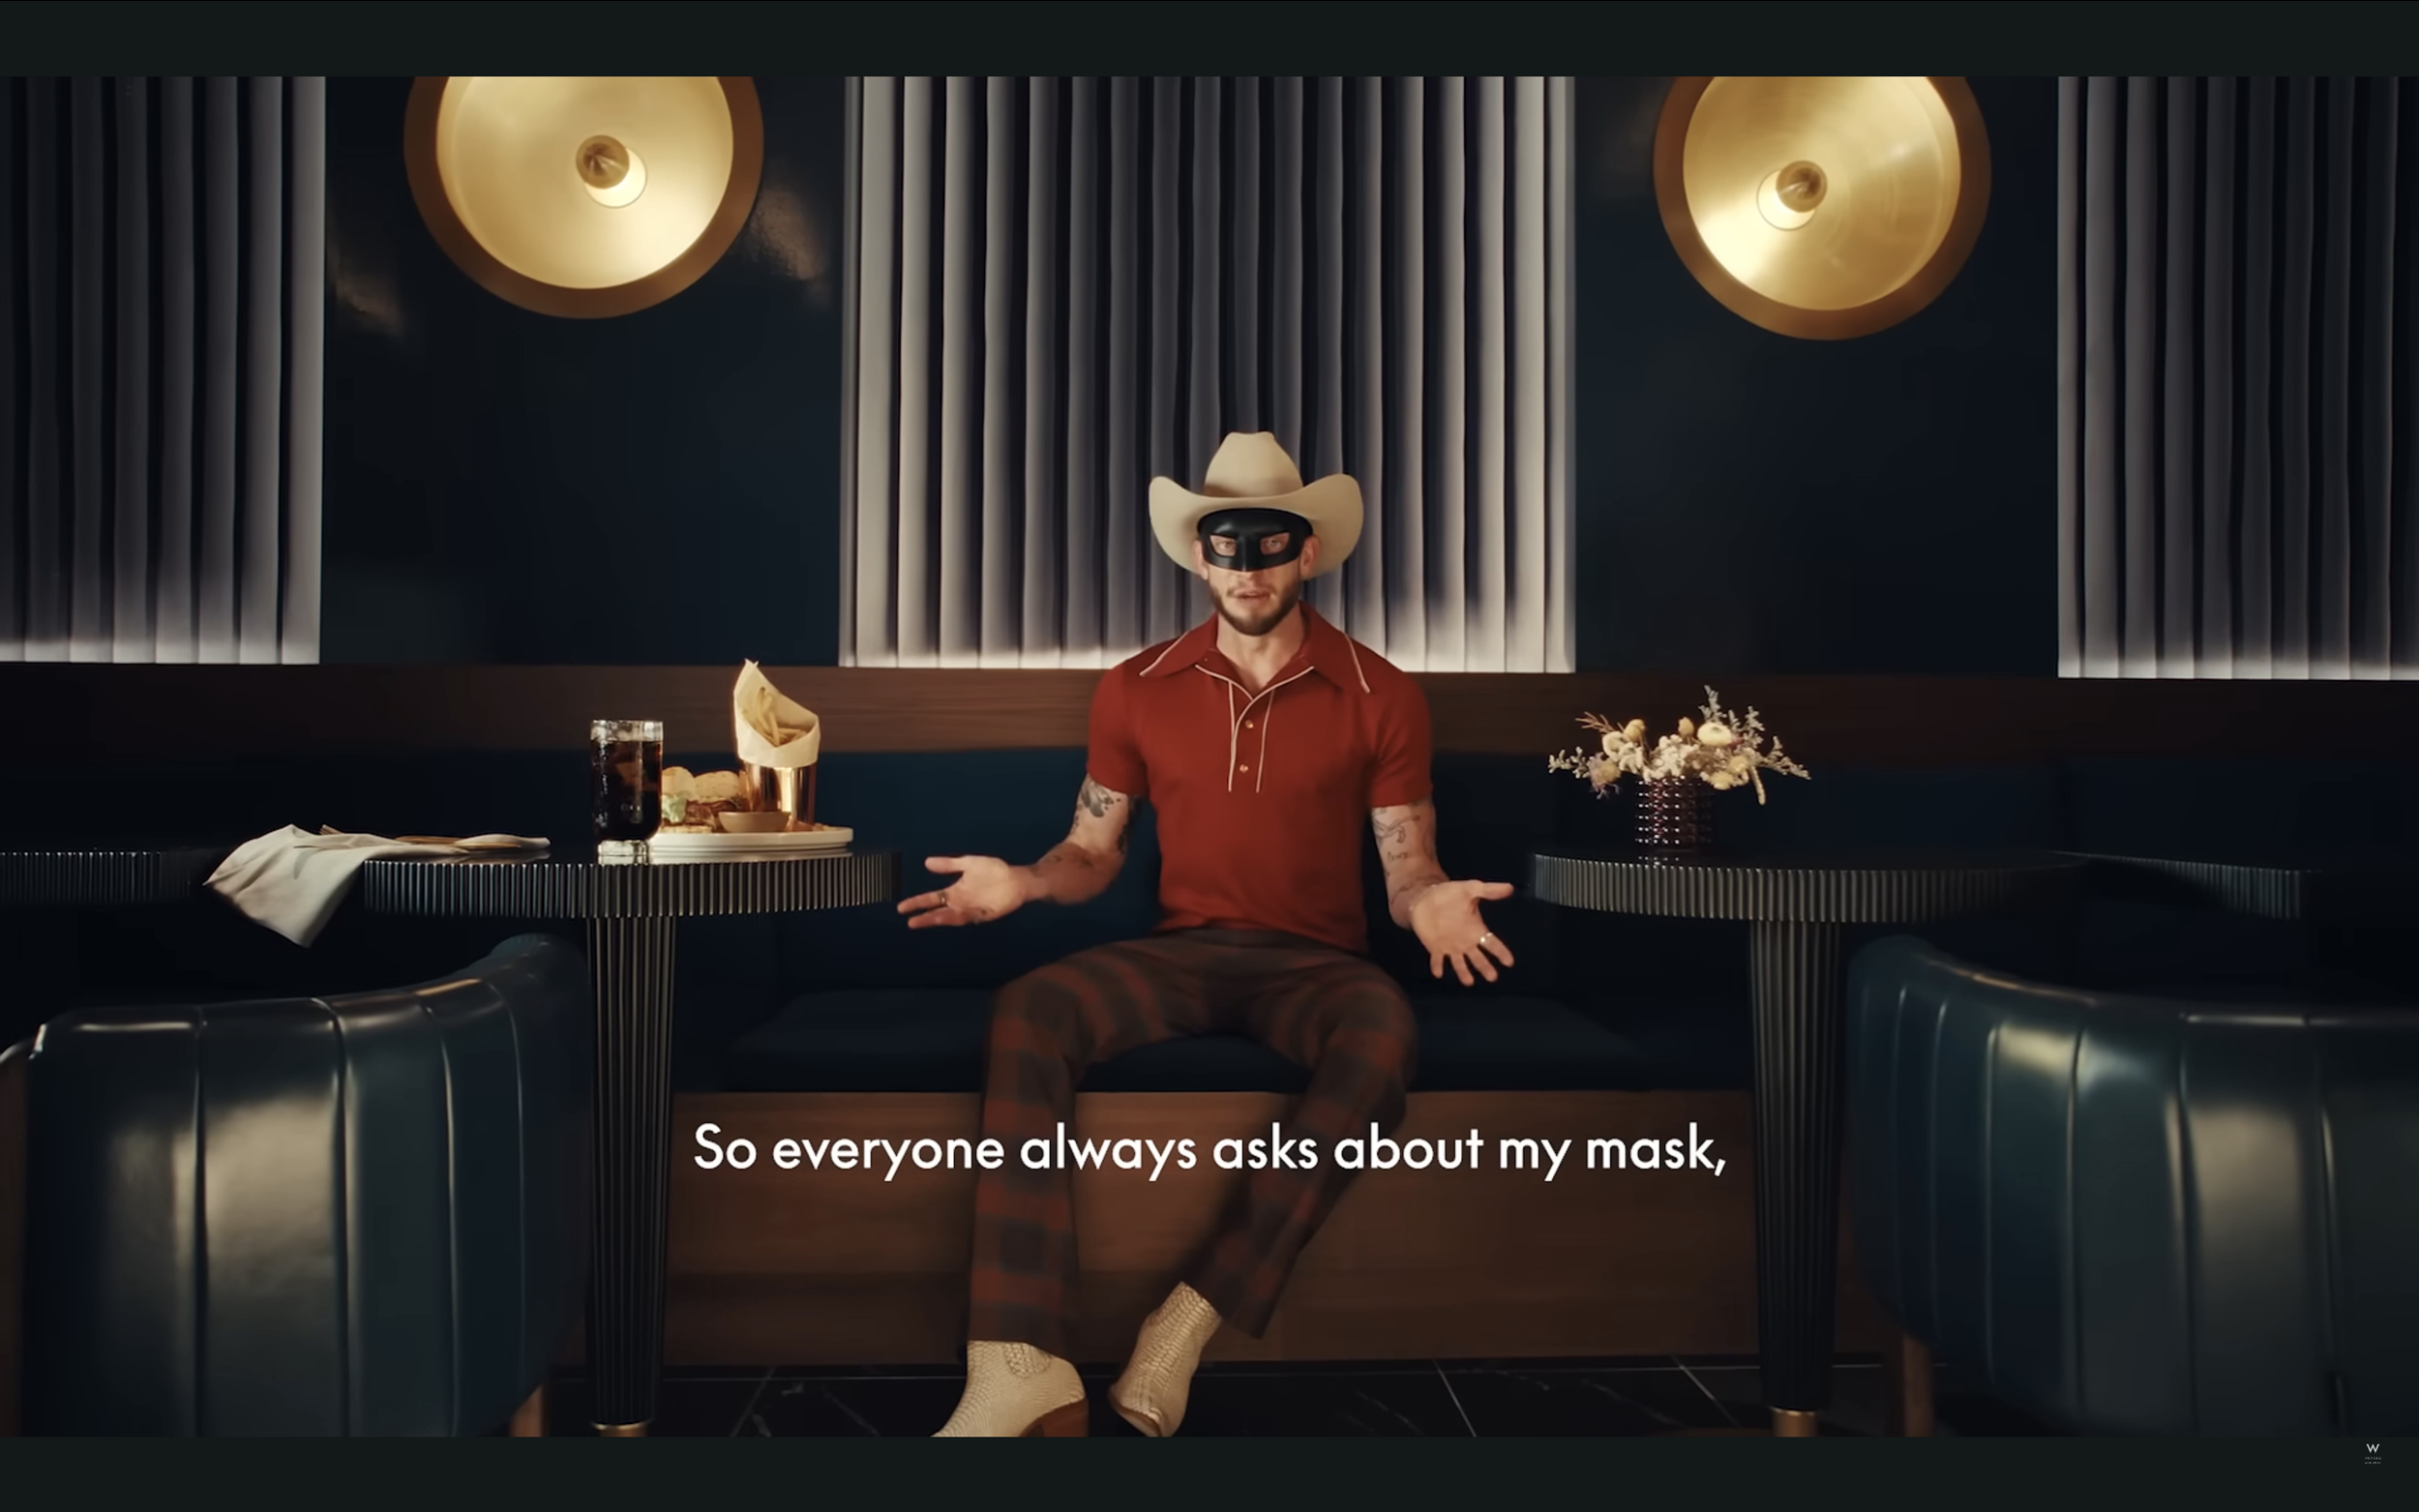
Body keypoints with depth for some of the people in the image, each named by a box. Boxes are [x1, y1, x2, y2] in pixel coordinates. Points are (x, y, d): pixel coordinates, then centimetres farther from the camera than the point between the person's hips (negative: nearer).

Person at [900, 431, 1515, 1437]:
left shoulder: (1380, 696, 3)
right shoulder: (1136, 691, 9)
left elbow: (1406, 870, 3)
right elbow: (1093, 850, 14)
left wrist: (1429, 902, -21)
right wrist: (1026, 882, -9)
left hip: (1316, 962, -1)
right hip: (1182, 953, 2)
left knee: (1383, 1038, -37)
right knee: (1026, 1013, -29)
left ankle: (1191, 1327, -33)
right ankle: (1022, 1373, -37)